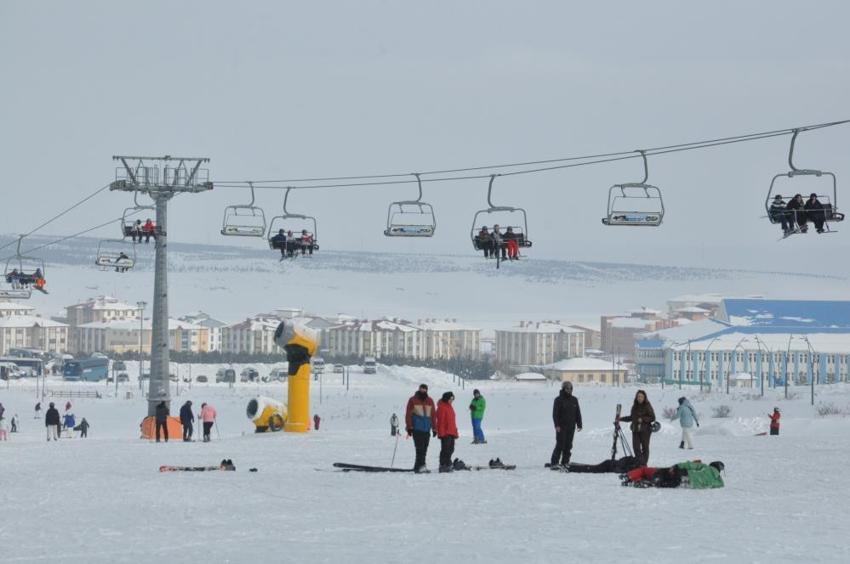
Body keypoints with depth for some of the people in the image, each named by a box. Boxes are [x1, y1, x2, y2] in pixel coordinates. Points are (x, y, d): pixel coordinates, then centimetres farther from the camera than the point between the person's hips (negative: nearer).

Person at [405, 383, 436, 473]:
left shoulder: (430, 401, 14)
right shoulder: (413, 400, 2)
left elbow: (433, 415, 15)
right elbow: (408, 414, 1)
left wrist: (434, 428, 11)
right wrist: (409, 427, -6)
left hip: (426, 429, 5)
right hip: (416, 428, -5)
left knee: (424, 449, 3)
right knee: (420, 448, -14)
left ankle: (417, 467, 8)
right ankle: (421, 465, -18)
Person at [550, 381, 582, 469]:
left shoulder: (574, 400, 12)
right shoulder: (559, 400, -4)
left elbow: (578, 413, 16)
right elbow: (555, 413, -8)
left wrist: (579, 424, 9)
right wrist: (557, 425, -17)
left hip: (571, 426, 5)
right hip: (561, 427, -5)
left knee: (568, 445, 5)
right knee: (560, 445, -10)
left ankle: (565, 462, 10)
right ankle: (554, 463, -10)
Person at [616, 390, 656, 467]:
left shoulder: (647, 406, -5)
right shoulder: (635, 407, 11)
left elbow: (652, 418, -7)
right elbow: (631, 417, 22)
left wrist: (643, 419, -17)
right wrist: (621, 419, 20)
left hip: (645, 430, -5)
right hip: (636, 430, 5)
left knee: (645, 447, 1)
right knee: (636, 447, -3)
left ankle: (644, 464, 10)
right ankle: (639, 463, 4)